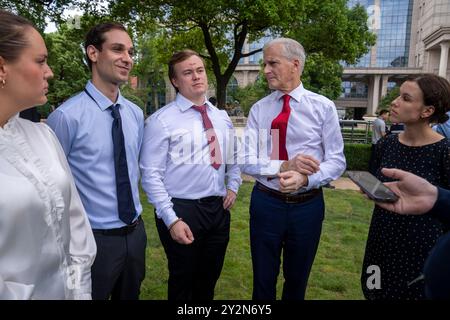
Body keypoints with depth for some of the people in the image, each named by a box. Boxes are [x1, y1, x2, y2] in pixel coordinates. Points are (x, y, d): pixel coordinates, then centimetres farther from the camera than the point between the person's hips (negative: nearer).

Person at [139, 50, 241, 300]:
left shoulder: (222, 117, 8)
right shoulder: (161, 121, -11)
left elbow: (234, 157, 21)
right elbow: (151, 175, -14)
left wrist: (233, 187, 6)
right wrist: (172, 219, -18)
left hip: (219, 209, 5)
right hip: (181, 210, -4)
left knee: (209, 281, 19)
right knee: (183, 283, 14)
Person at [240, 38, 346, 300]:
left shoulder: (323, 107, -6)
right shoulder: (259, 109, -2)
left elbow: (336, 161, -9)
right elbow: (247, 161, -8)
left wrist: (305, 178, -27)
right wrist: (284, 166, -25)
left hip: (308, 205, 0)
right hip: (266, 202, 1)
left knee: (297, 279, 20)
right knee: (263, 279, 17)